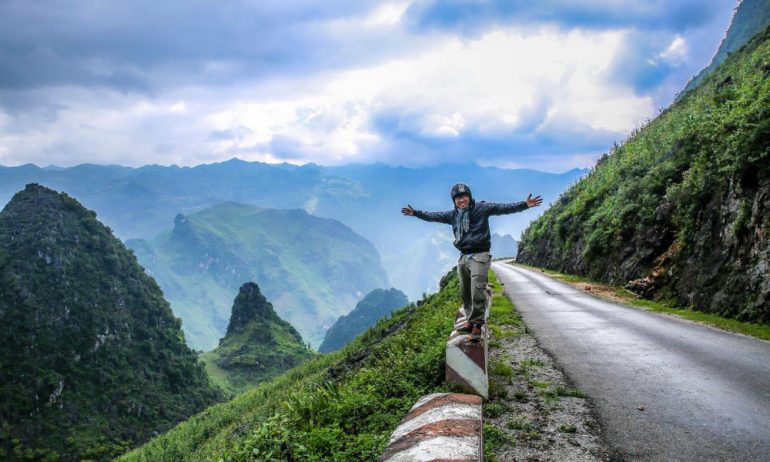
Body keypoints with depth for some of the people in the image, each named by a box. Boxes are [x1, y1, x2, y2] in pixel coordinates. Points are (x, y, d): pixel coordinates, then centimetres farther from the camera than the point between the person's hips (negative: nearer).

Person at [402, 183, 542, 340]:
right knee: (465, 293, 10)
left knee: (477, 292, -13)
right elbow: (434, 216, 25)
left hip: (479, 256, -6)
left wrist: (524, 205, -24)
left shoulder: (482, 208, -5)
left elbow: (504, 208, -13)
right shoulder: (453, 214, 12)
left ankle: (477, 325, -7)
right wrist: (416, 213, 30)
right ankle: (470, 321, 23)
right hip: (463, 257, 6)